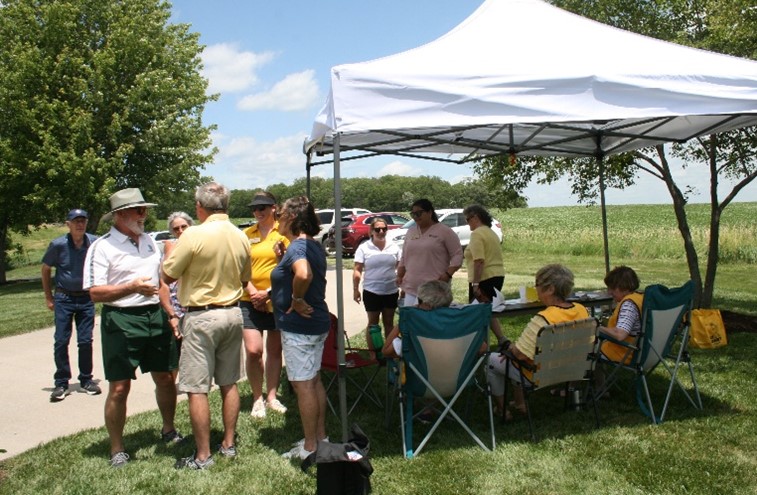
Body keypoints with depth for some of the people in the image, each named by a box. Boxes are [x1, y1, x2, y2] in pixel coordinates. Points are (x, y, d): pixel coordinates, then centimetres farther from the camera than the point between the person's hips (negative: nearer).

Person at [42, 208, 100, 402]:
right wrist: (48, 297, 4)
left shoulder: (94, 243, -8)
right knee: (61, 342, 0)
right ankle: (61, 384, 10)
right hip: (64, 299, -1)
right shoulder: (58, 245, -11)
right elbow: (45, 269, 4)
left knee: (86, 341, 6)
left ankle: (86, 380, 18)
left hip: (86, 299, 1)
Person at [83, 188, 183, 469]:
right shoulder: (102, 248, -7)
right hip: (121, 321, -6)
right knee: (119, 388, -2)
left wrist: (170, 314, 16)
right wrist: (132, 288, -25)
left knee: (165, 378, 13)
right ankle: (117, 449, 14)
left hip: (155, 317, 6)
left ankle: (169, 431, 33)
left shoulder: (149, 242, 14)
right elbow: (95, 293, -14)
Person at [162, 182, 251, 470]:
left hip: (201, 317, -6)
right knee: (229, 384, 16)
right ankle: (228, 444, 25)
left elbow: (168, 276, -9)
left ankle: (203, 456, 7)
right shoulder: (240, 237, 2)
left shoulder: (194, 235, -17)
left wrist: (169, 252, 9)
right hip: (233, 314, 7)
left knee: (196, 389, 1)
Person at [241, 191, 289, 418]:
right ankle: (257, 398, 11)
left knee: (275, 350, 10)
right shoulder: (247, 234, 6)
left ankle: (271, 396, 24)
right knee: (253, 350, -8)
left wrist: (268, 292, -12)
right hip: (251, 301, 1)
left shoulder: (283, 233, -2)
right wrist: (253, 292, -8)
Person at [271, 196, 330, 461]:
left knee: (303, 385, 0)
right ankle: (321, 437, 29)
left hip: (298, 327, -10)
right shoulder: (314, 245, 11)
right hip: (316, 322, 10)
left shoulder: (297, 246, -20)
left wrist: (296, 300, -25)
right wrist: (284, 257, 9)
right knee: (314, 381, 18)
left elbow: (303, 274, -41)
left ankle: (310, 447, 10)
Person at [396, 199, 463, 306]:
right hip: (411, 287, 6)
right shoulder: (410, 232, 17)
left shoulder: (445, 231, -2)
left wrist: (448, 274, -14)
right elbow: (404, 257, 23)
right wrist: (399, 276, 17)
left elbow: (457, 255, -4)